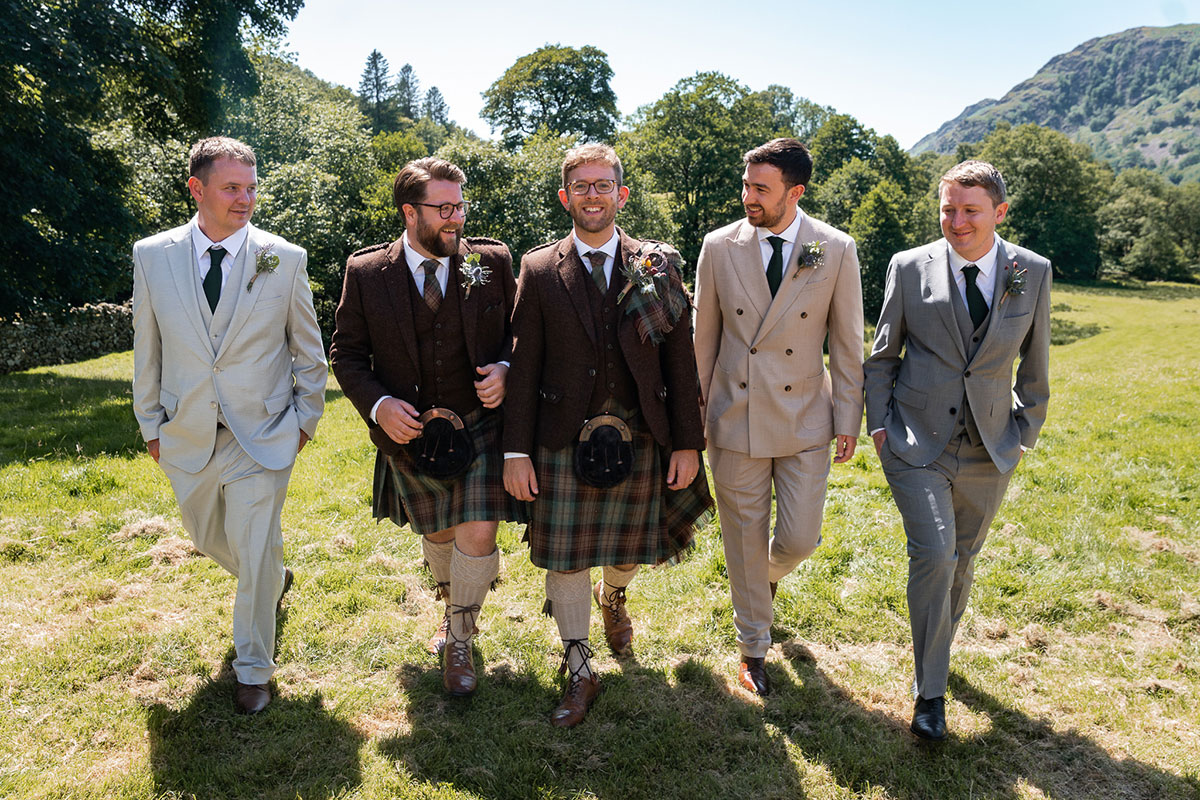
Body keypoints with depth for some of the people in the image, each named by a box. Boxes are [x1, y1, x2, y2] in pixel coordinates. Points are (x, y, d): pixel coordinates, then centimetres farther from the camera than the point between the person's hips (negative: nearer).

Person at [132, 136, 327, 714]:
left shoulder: (285, 259, -7)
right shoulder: (152, 256, -2)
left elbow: (308, 348, 3)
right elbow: (147, 350, 6)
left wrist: (306, 417, 4)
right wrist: (151, 424, 9)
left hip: (263, 435, -3)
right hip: (187, 438, 3)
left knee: (256, 556, 0)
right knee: (206, 536, 21)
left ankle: (254, 670, 22)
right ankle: (272, 579, 54)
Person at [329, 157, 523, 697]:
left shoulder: (492, 261, -5)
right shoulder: (365, 272, -5)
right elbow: (346, 354, 1)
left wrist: (505, 369, -13)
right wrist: (378, 405, -15)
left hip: (480, 424, -1)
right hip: (410, 431, 2)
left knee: (477, 536, -9)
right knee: (437, 535, 19)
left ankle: (458, 642, 17)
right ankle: (454, 609, 49)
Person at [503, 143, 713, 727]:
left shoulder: (657, 269, 1)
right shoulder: (539, 271, 0)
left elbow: (681, 362, 2)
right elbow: (524, 367, -1)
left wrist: (688, 443, -1)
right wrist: (517, 451, -5)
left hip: (639, 439, 1)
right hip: (564, 441, -1)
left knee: (628, 544, 17)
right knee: (563, 556, 4)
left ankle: (612, 598, 53)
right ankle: (579, 672, 24)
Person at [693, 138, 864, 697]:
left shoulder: (836, 251, -4)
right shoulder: (719, 247, -3)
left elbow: (848, 342, 2)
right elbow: (703, 337, 4)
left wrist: (848, 419, 2)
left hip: (806, 421, 0)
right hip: (735, 419, 0)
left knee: (798, 540, 2)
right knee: (744, 540, 9)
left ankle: (768, 573, 41)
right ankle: (753, 648, 30)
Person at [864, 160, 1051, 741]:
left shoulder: (1032, 273, 1)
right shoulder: (910, 268, -4)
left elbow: (1035, 362, 10)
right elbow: (882, 355, 5)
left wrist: (1026, 430, 7)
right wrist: (878, 423, -1)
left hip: (990, 449, 3)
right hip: (918, 442, -2)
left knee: (962, 560, 14)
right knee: (934, 553, -14)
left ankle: (938, 645, 40)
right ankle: (930, 690, 1)